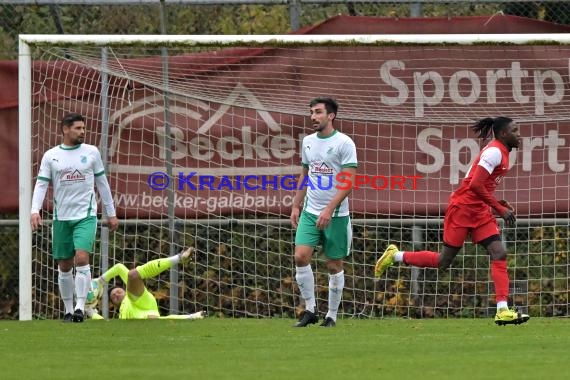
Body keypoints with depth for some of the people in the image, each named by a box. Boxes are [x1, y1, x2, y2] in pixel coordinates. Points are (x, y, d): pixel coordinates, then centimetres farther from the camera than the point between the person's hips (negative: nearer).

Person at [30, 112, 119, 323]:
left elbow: (102, 183, 11)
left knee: (82, 258, -20)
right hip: (61, 217, 2)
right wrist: (35, 211, -14)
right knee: (64, 267, 6)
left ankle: (80, 307, -20)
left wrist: (111, 214, 11)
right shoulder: (50, 156, 4)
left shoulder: (91, 152, 5)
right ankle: (68, 310, 17)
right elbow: (41, 184, 1)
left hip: (86, 216, -2)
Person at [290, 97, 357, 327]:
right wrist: (296, 205, 12)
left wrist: (329, 210, -21)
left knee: (334, 265, 2)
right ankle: (310, 309, 0)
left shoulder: (344, 143, -10)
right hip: (310, 212, 5)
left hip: (336, 215, -5)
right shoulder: (308, 141, 10)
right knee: (301, 256, -10)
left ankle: (332, 315, 12)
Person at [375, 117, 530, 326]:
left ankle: (502, 310, -13)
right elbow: (475, 185, -25)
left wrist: (500, 204, 7)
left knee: (499, 254, -7)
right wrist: (500, 208, -20)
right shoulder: (494, 152, -17)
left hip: (479, 211, 9)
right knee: (444, 260, 0)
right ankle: (396, 256, 19)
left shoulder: (500, 152, 13)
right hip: (462, 208, -9)